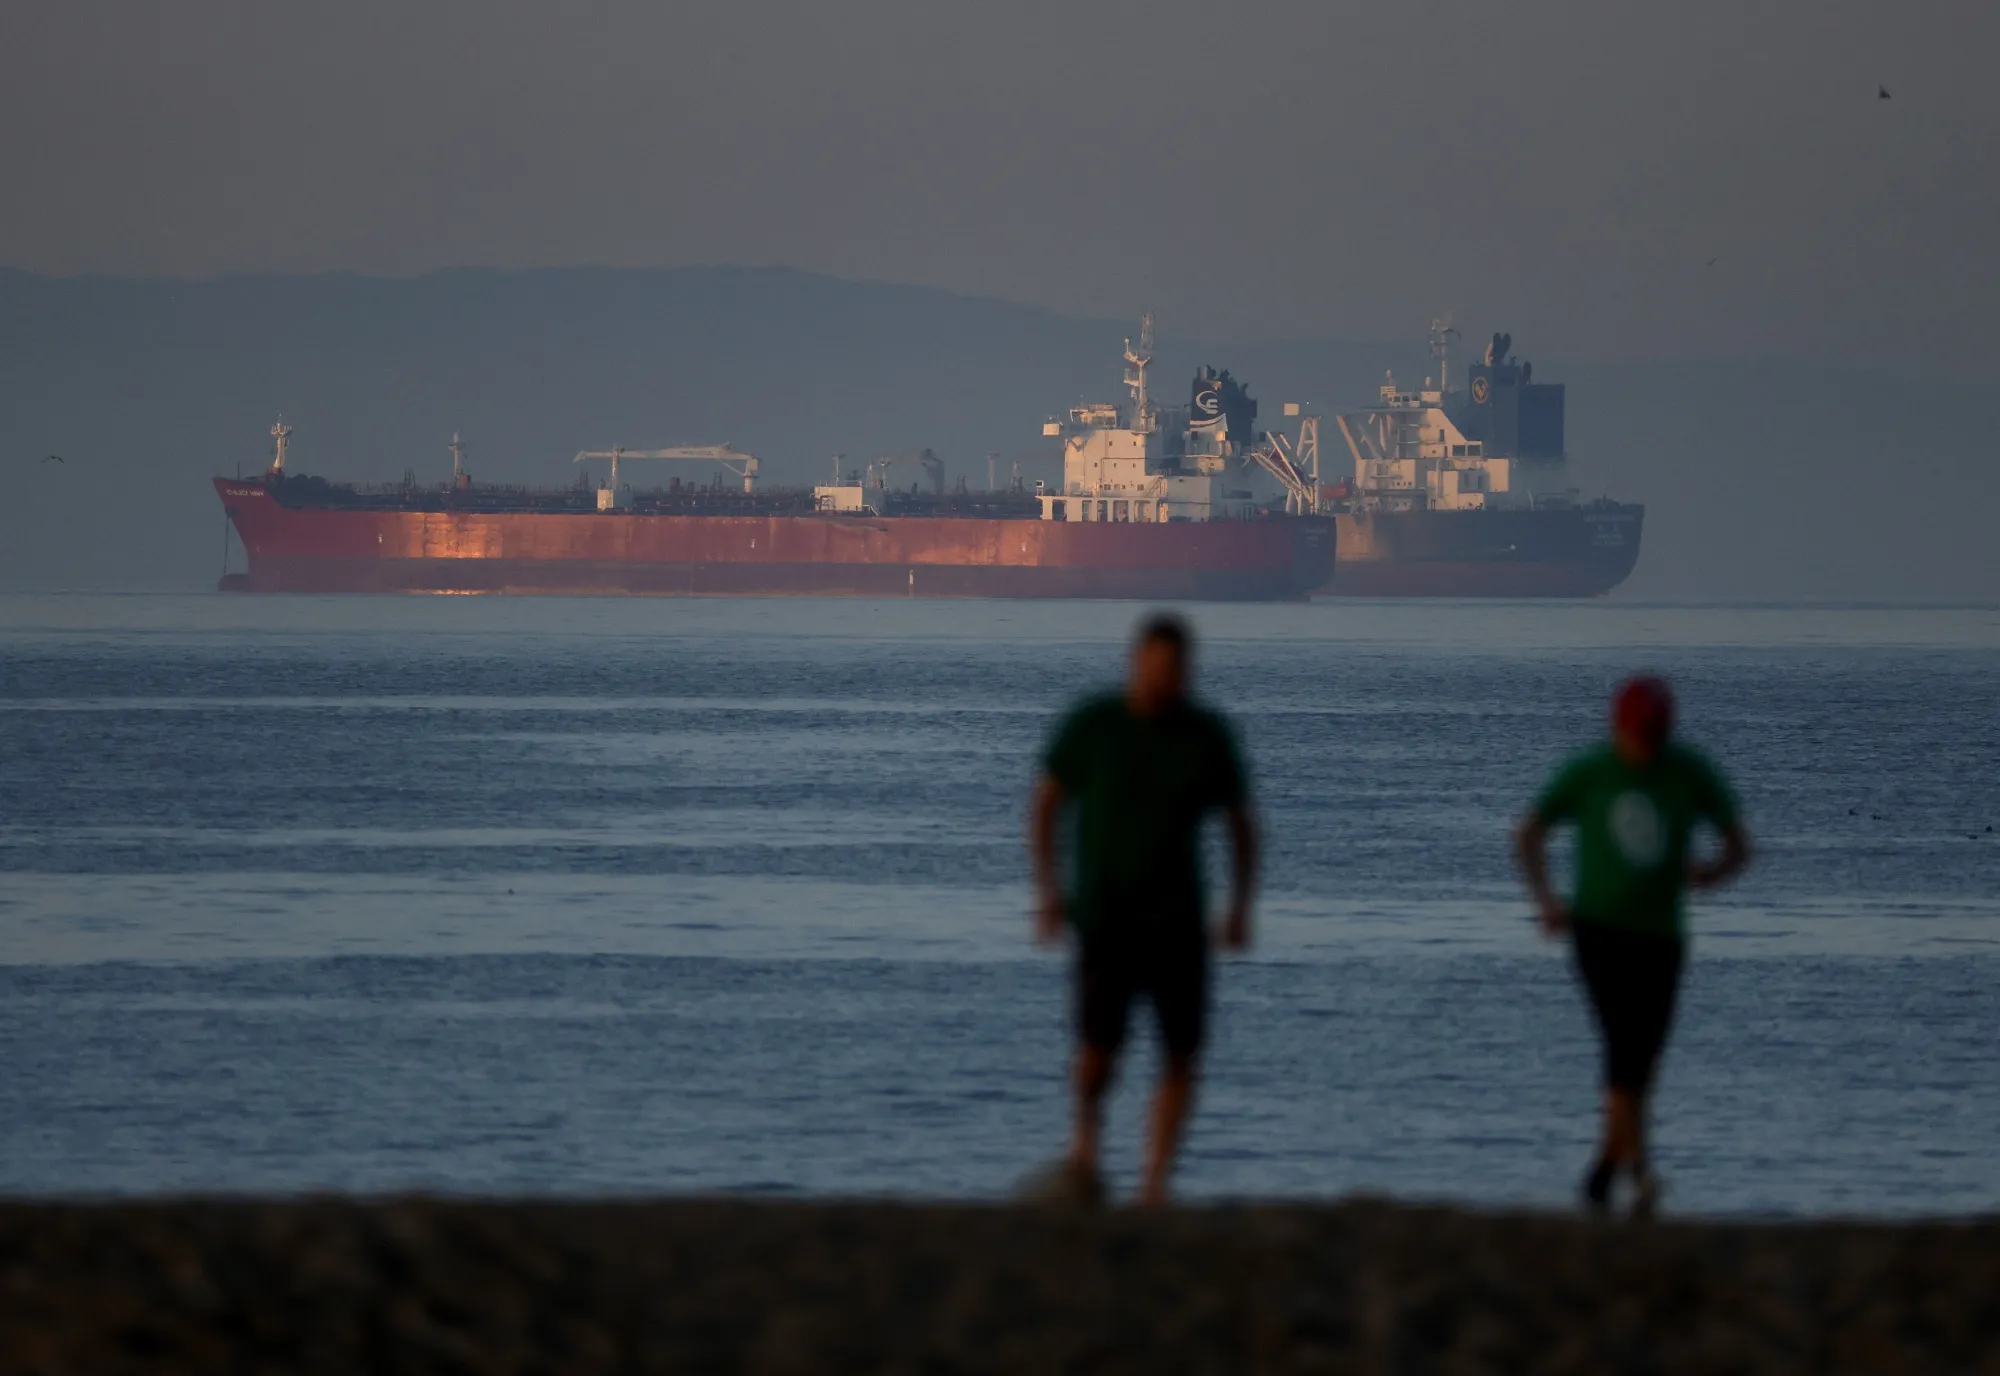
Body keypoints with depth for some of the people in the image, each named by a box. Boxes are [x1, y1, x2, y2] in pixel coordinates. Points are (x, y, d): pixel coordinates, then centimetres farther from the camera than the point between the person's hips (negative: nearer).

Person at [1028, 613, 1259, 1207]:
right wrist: (1046, 889, -3)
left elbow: (1242, 824, 9)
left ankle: (1155, 1184, 6)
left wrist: (1241, 908, -2)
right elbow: (1044, 805, 8)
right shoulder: (1090, 725, -4)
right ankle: (1085, 1139, 13)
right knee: (1100, 1042, -17)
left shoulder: (1207, 734, -1)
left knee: (1182, 1051, -6)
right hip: (1104, 915, -2)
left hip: (1177, 918, 2)